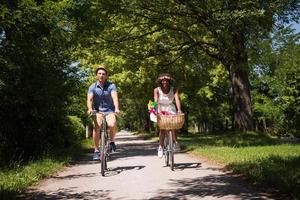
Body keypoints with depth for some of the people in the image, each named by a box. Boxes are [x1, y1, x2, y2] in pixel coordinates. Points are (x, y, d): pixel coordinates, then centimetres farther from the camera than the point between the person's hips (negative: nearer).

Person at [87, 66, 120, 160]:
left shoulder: (111, 86, -8)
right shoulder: (92, 87, -5)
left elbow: (115, 97, -23)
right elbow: (89, 99, -18)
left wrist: (116, 108, -41)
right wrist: (90, 109, -38)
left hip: (109, 111, -1)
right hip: (98, 111, 1)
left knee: (112, 125, -29)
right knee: (96, 127, -24)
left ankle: (112, 141, 0)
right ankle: (96, 151, -11)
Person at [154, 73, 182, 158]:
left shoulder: (173, 90, -10)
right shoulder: (157, 90, -11)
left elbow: (177, 99, -23)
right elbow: (155, 101, -22)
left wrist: (179, 109, -40)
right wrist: (155, 110, -40)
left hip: (171, 109, 1)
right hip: (161, 110, -1)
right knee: (162, 128, -14)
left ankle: (175, 142, -3)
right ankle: (160, 147, -3)